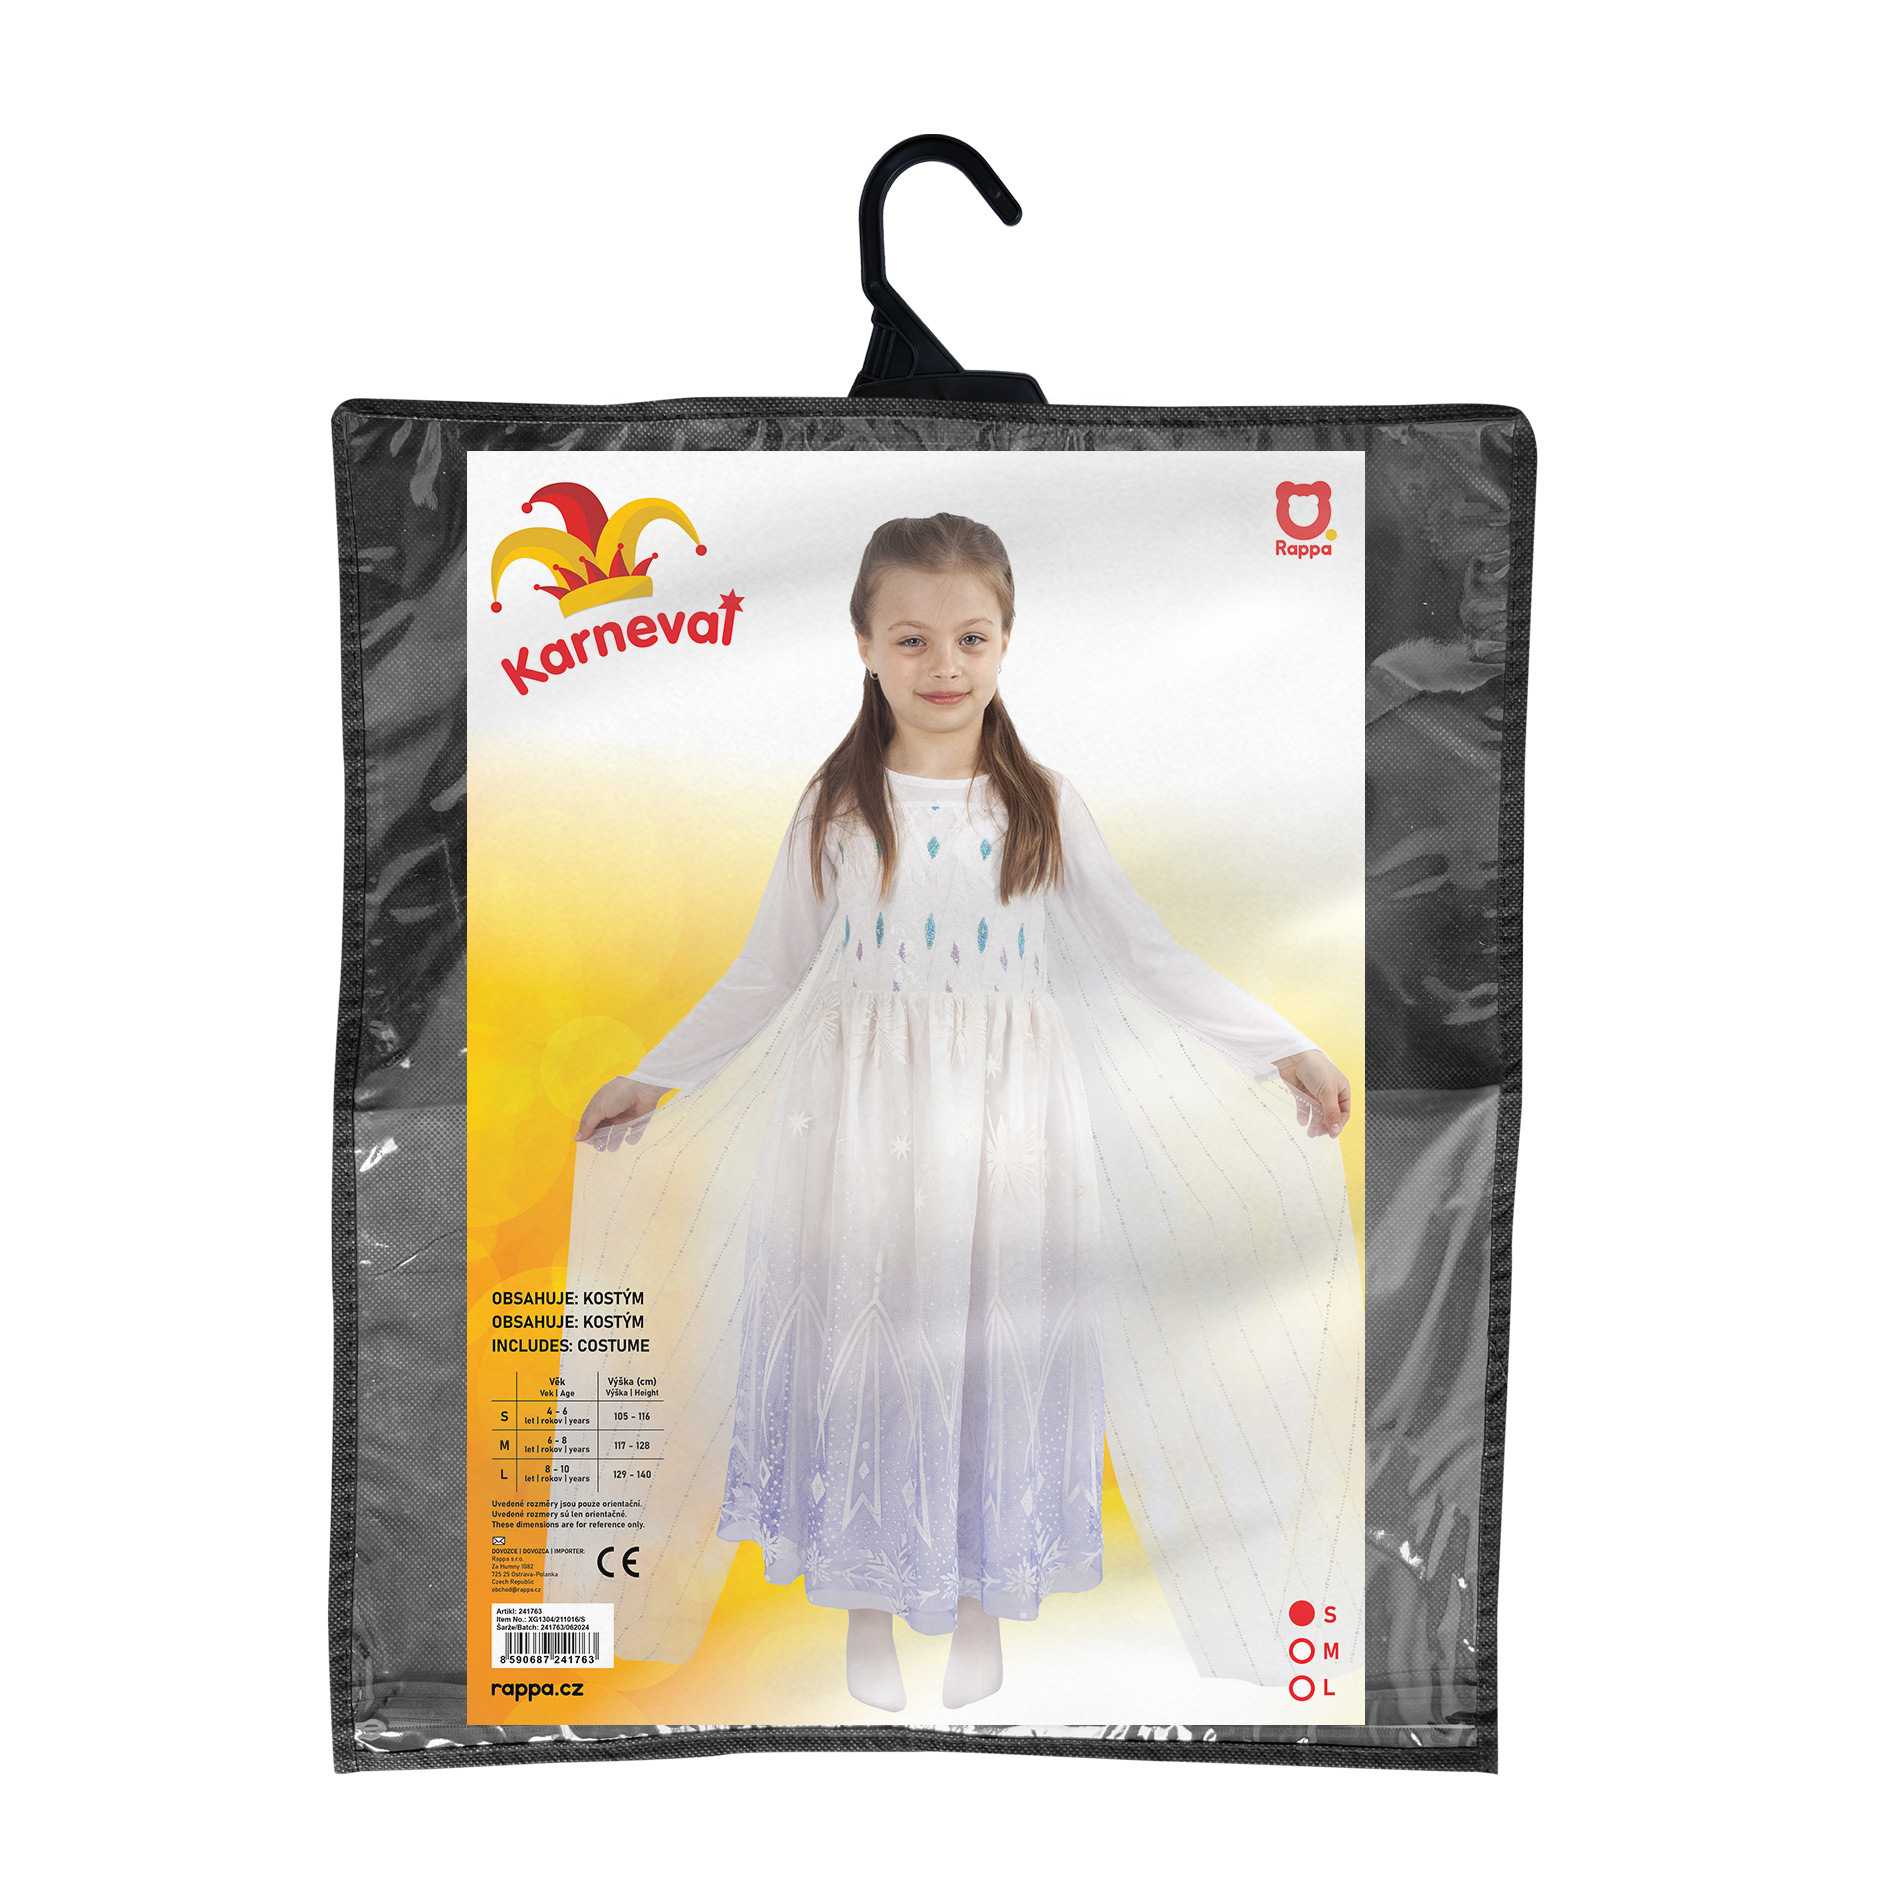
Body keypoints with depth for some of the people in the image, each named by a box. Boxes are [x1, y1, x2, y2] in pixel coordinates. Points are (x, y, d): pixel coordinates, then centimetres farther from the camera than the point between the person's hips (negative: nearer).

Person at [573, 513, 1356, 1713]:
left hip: (1007, 1118, 1)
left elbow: (1147, 953, 3)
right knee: (869, 1336, 8)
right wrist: (655, 1079, 5)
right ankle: (868, 1594, 33)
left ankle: (983, 1590, 34)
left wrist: (1284, 1048, -2)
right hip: (868, 1116, 0)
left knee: (997, 1341, 9)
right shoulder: (837, 806, 0)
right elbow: (767, 977, 7)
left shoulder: (1045, 803, 1)